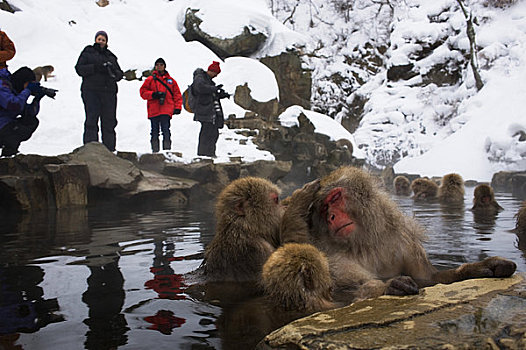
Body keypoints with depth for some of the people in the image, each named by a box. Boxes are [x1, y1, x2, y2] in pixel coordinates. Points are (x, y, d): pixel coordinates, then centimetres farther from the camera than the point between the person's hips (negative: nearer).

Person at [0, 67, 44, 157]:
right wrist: (27, 90, -17)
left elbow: (29, 113, 9)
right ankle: (8, 153, -6)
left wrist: (37, 99, -5)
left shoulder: (16, 89, 14)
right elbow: (14, 106, -29)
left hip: (8, 124, 9)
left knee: (33, 121, 8)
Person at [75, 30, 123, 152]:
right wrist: (96, 68, -14)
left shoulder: (111, 56, 23)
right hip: (91, 91, -3)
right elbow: (79, 69, 0)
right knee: (92, 119, -12)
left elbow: (119, 74, 16)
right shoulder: (88, 53, 14)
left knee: (110, 121, 1)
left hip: (109, 92, 3)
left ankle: (110, 149, 5)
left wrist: (113, 72, -7)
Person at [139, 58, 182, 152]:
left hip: (166, 110, -1)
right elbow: (143, 92, 8)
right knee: (155, 132, 3)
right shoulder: (150, 79, 13)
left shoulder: (171, 80, 15)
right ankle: (155, 151, 8)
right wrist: (153, 94, -10)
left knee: (166, 131, -11)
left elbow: (177, 95, 14)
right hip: (153, 111, 1)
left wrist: (177, 107, 3)